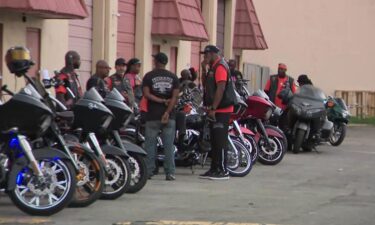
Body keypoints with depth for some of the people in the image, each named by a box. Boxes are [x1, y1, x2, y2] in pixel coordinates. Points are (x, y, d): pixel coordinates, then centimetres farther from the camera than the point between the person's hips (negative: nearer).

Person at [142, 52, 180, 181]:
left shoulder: (149, 76, 0)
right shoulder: (173, 77, 6)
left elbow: (146, 94, -10)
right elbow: (175, 97, -4)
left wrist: (161, 101, -6)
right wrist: (167, 112, -9)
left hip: (152, 116, -1)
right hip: (169, 116, 1)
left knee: (150, 144, 4)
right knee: (169, 145, 2)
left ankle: (148, 171, 3)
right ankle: (170, 173, -1)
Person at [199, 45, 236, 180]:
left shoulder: (220, 67, -13)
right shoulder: (213, 67, 19)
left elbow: (220, 89, -21)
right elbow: (205, 85, 23)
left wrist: (213, 109, -23)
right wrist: (204, 69, 10)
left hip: (221, 110, -10)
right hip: (215, 110, 10)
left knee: (220, 141, -10)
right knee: (214, 141, 12)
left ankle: (223, 171, -9)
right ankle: (214, 169, 17)